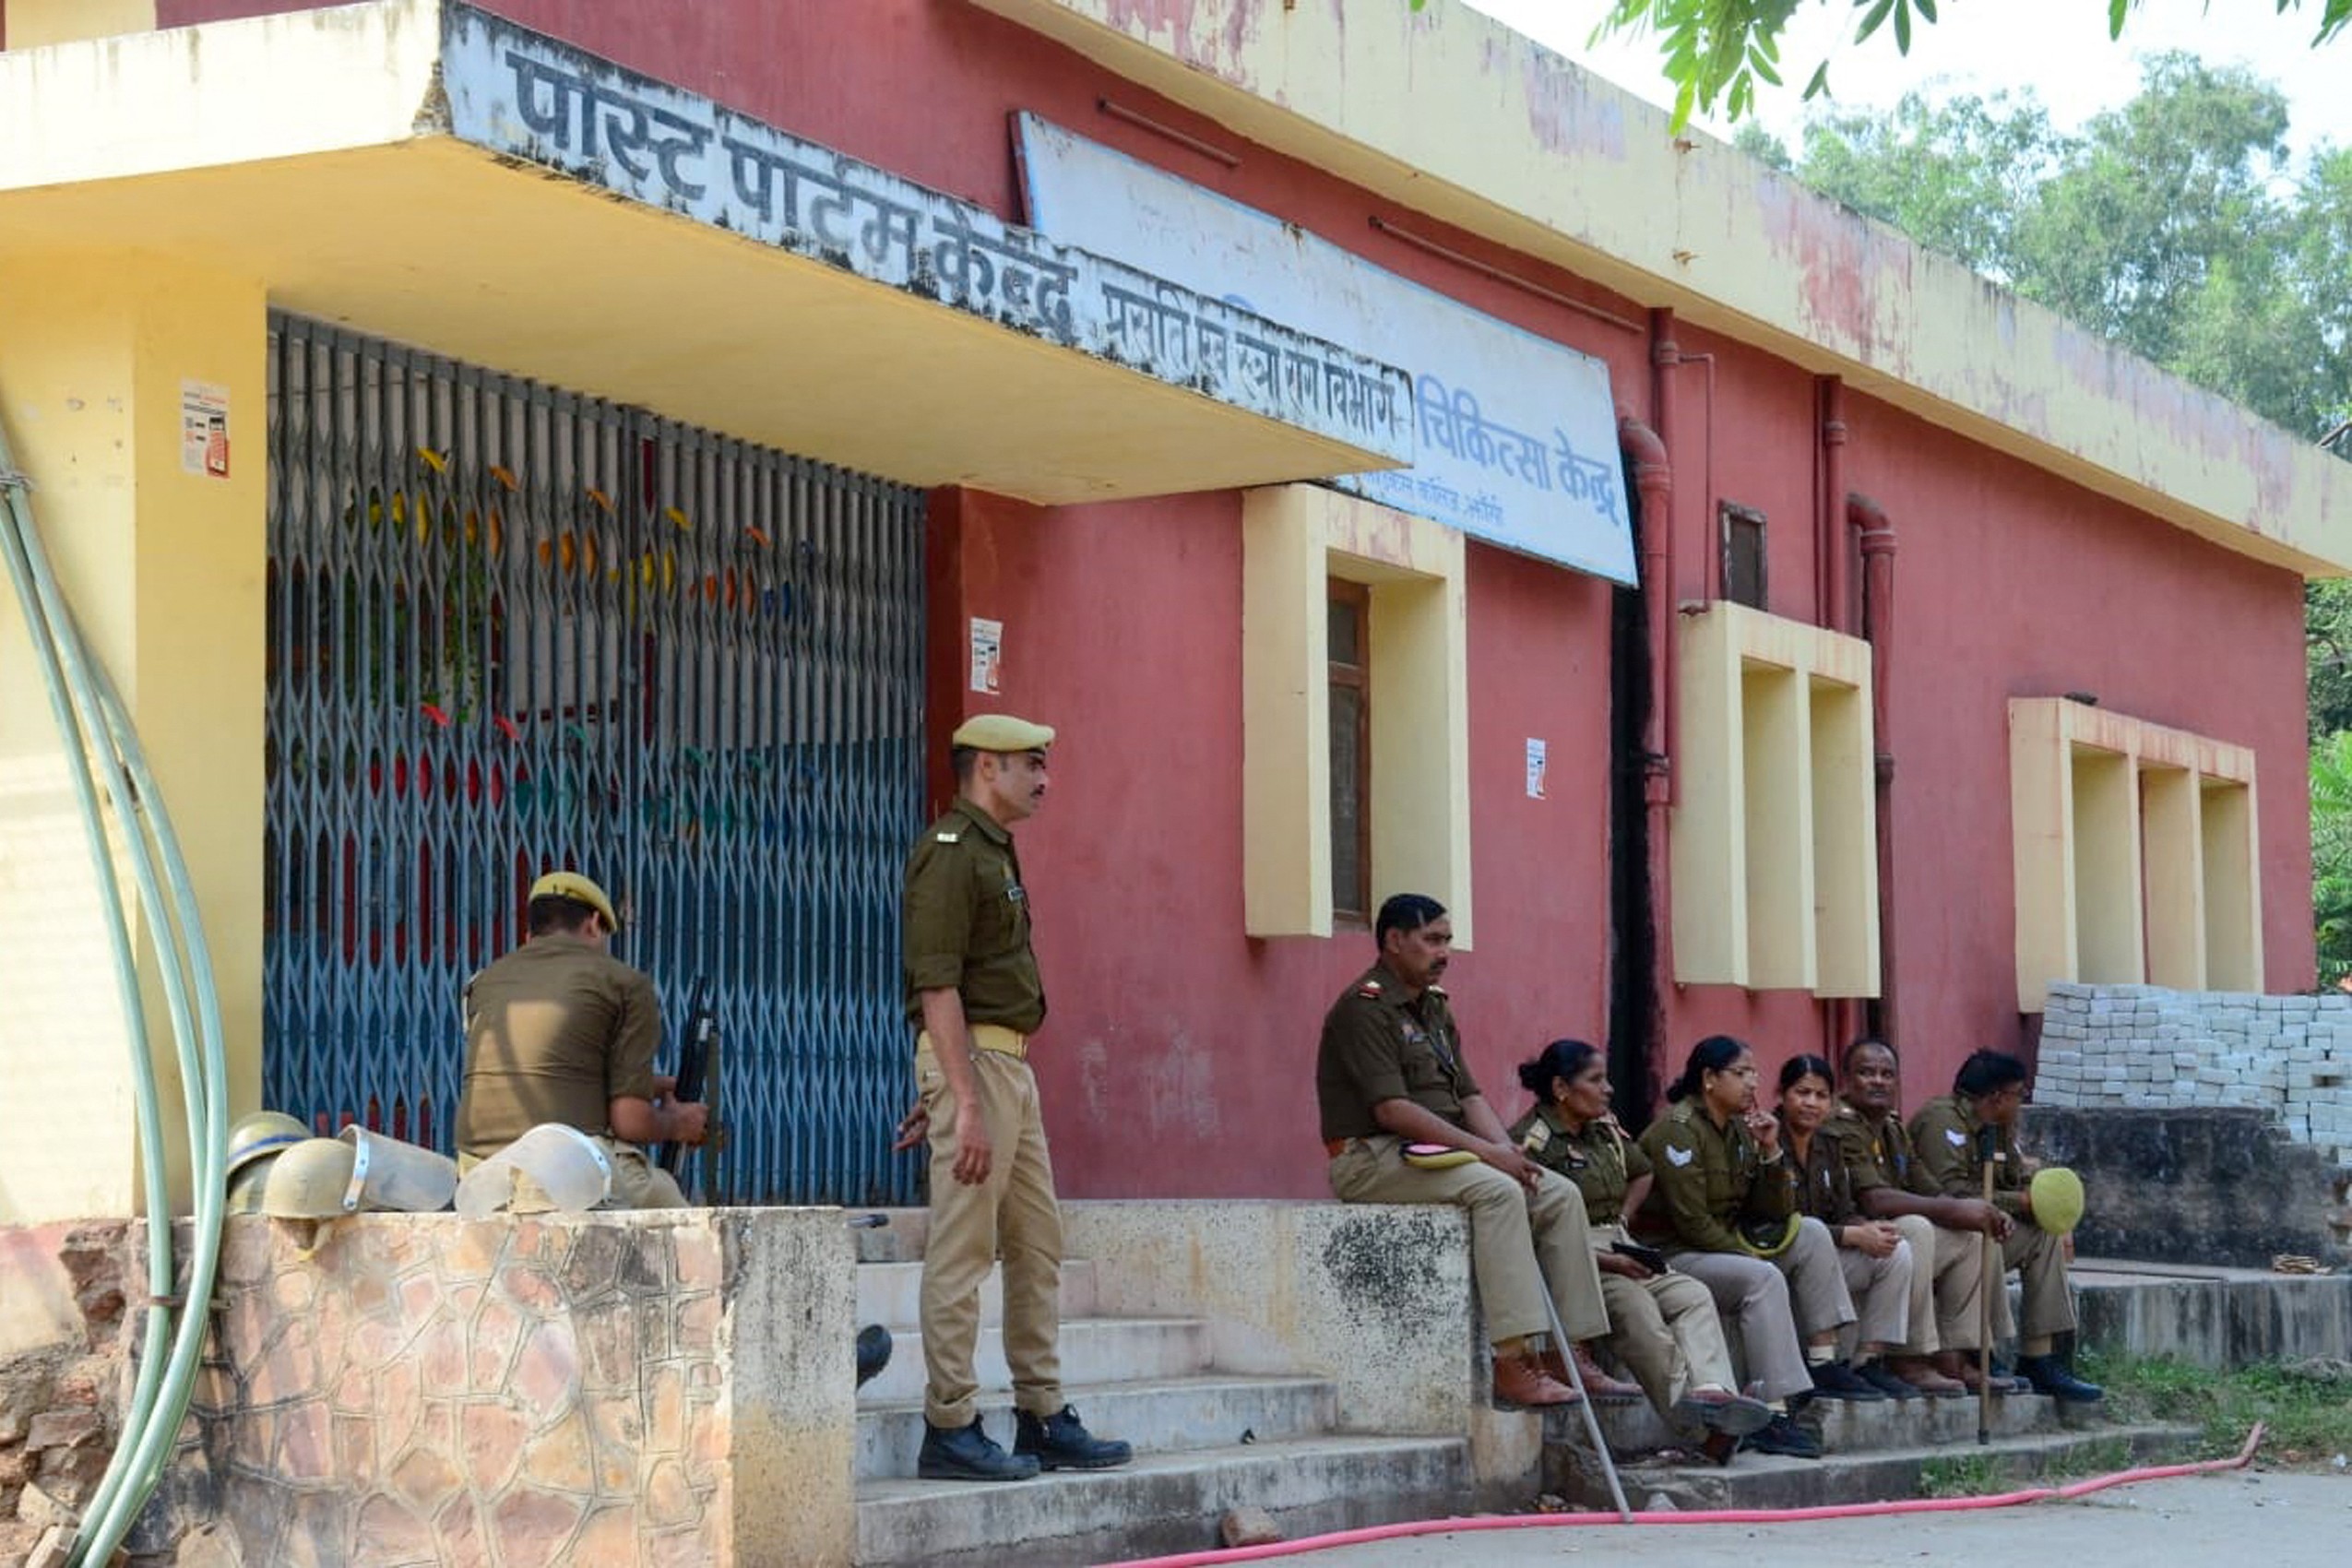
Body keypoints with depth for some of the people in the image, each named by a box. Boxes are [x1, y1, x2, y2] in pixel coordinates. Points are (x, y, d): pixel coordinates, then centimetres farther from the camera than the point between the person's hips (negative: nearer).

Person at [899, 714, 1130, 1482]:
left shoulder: (995, 852, 20)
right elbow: (937, 986, -19)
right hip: (973, 1059, -10)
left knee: (1038, 1244, 13)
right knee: (962, 1248, -7)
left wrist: (939, 1093, 21)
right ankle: (951, 1428, -5)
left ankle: (1043, 1418, 19)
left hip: (1011, 1065, 10)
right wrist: (965, 1103, -24)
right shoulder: (949, 851, -12)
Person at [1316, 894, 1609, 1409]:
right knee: (1497, 1191, -32)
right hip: (1374, 1157, -9)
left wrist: (1507, 1148, -4)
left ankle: (1570, 1354, -7)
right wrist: (1484, 1151, -21)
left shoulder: (1435, 1009, 19)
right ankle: (1512, 1363, -35)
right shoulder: (1364, 1008, -11)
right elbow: (1392, 1109, -20)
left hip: (1439, 1153, 10)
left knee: (1560, 1194, -4)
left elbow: (1468, 1095, 16)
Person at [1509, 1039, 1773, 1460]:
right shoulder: (1533, 1140, -9)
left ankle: (1711, 1390, -37)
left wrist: (1622, 1220, 16)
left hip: (1618, 1254, 8)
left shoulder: (1606, 1131, 18)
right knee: (1635, 1304, -33)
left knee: (1693, 1295, -17)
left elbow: (1642, 1175, 37)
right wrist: (1603, 1260, -22)